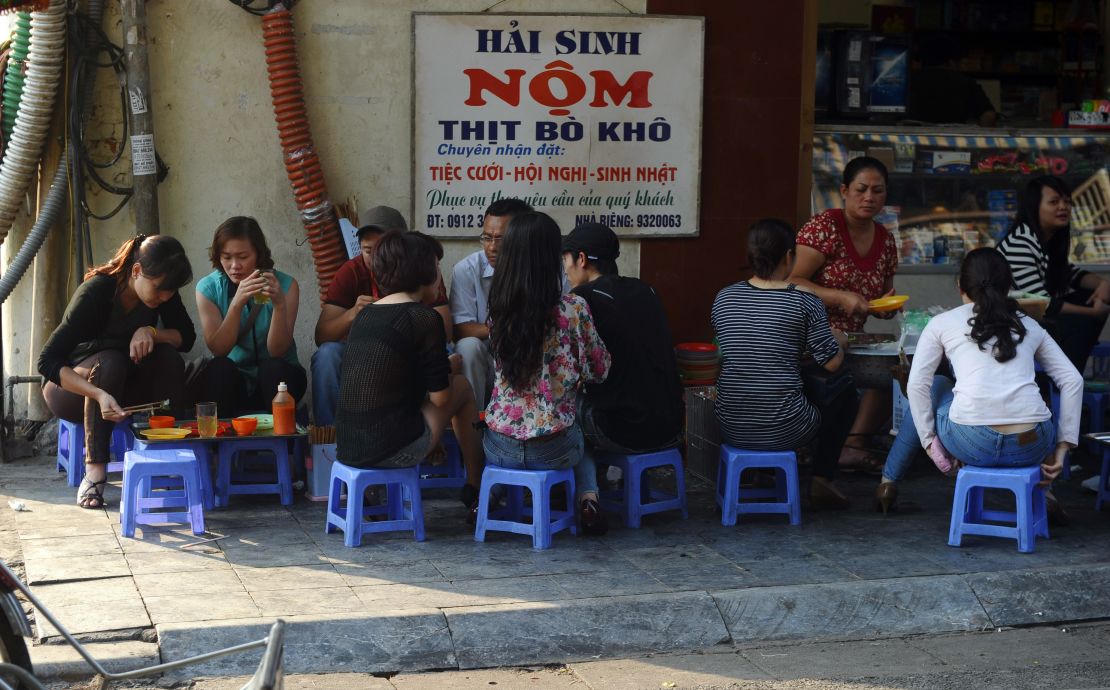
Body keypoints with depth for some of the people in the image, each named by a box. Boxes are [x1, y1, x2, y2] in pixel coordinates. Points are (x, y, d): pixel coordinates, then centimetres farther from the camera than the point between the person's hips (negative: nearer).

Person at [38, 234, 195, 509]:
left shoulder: (163, 291, -13)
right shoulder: (95, 292, -29)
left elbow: (186, 337, -7)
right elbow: (47, 362, -33)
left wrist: (150, 332, -28)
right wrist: (99, 395, -47)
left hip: (123, 387, 5)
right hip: (71, 390, -5)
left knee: (170, 359, -24)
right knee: (109, 361, -36)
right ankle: (95, 470, -33)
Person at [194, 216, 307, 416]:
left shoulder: (285, 285, -10)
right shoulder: (208, 288, -6)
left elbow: (276, 352, -17)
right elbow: (218, 349, -16)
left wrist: (279, 304, -32)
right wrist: (237, 304, -30)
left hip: (276, 377, 0)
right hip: (231, 379, 1)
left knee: (273, 368, -32)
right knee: (220, 368, -30)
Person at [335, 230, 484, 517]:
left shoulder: (364, 314, 11)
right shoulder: (424, 318, -10)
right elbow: (440, 398, -7)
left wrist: (441, 367, 25)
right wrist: (451, 367, 14)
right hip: (395, 450, -7)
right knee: (462, 387, 18)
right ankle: (476, 491, 28)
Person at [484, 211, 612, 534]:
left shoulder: (497, 309, -5)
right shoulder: (573, 309, -15)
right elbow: (599, 370, -3)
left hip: (499, 448, 2)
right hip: (552, 451, -2)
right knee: (581, 438, 34)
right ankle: (588, 498, 11)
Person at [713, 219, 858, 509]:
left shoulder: (723, 298, 4)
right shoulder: (804, 302, -9)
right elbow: (832, 362, -6)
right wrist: (839, 340, 18)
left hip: (731, 428, 4)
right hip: (784, 431, -4)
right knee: (845, 394, 24)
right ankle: (822, 480, 18)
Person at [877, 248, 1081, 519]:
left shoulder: (942, 323, 15)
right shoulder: (1029, 326, 21)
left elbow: (917, 385, 5)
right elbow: (1072, 381, 13)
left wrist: (929, 441, 12)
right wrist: (1062, 447, 13)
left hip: (972, 442, -2)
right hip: (1032, 445, 2)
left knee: (935, 388, 31)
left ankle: (888, 482, 38)